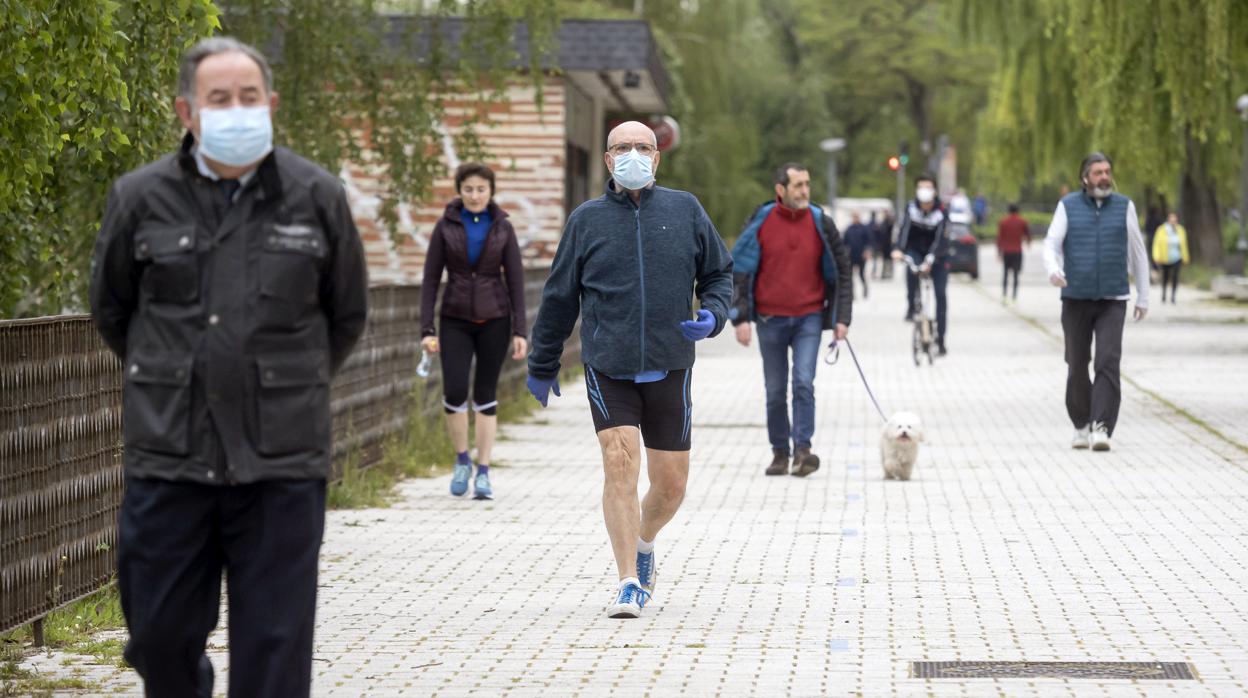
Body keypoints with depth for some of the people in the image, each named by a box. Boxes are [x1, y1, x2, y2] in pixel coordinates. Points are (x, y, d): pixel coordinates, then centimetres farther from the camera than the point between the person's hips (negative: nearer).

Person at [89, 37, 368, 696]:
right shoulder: (140, 198, 2)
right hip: (168, 458, 1)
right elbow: (110, 309, 17)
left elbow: (347, 314, 16)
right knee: (160, 634, 8)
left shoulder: (318, 196, 2)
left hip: (281, 465, -1)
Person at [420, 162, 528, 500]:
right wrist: (426, 329, -8)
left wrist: (520, 331, -6)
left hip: (494, 319, 0)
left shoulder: (502, 227, 0)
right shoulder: (445, 226, -1)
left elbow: (515, 280, 0)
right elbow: (430, 278, -1)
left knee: (486, 396, 2)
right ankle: (462, 461, 10)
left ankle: (483, 473, 8)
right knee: (454, 393, -13)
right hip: (456, 320, 0)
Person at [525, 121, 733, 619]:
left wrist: (712, 316, -7)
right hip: (608, 368, -1)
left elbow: (719, 274, 14)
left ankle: (643, 543, 37)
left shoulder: (685, 211, 6)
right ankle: (628, 584, -10)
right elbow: (559, 298, 11)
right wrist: (542, 367, 16)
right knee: (620, 465, -15)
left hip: (669, 368, 1)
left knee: (670, 484, 5)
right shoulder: (586, 220, 4)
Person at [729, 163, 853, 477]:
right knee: (775, 391, 7)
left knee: (804, 383, -14)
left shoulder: (820, 223, -1)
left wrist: (842, 317, 1)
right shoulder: (760, 223, -3)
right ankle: (780, 453, 18)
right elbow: (738, 271, 1)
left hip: (808, 318, 0)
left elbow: (841, 271, 7)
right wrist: (741, 317, -6)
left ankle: (802, 449, -13)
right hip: (770, 319, 0)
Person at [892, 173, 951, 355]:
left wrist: (930, 259, -45)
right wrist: (899, 249, -44)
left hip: (937, 255, -1)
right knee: (911, 269, -35)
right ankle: (911, 306, -16)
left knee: (940, 295, -8)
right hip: (916, 251, 1)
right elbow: (905, 229, -25)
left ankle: (940, 340, -1)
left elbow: (940, 239, -29)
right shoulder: (911, 208, -13)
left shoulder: (941, 212, -19)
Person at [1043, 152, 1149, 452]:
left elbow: (1138, 254, 11)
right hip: (1075, 300, 1)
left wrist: (1143, 297, 12)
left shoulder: (1124, 207, 4)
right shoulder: (1068, 206, 3)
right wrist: (1053, 270, -27)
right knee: (1077, 367, 7)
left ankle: (1101, 429, -21)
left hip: (1112, 301, -1)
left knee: (1108, 363, -16)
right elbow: (1051, 245, -4)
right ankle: (1081, 426, 25)